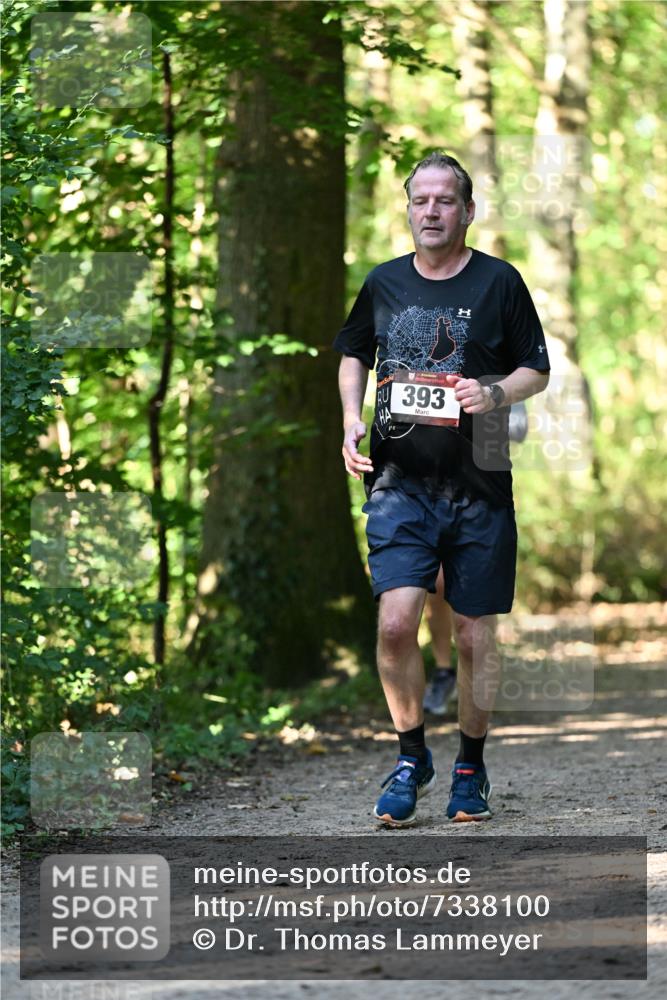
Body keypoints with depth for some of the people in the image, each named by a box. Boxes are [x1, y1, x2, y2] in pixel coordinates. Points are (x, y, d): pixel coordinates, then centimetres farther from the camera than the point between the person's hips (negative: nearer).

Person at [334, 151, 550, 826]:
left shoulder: (499, 282, 0)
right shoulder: (383, 283, 7)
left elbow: (537, 370, 7)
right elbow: (353, 354, 24)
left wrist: (496, 393, -13)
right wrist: (351, 419, 7)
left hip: (479, 489, -1)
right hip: (400, 484, 1)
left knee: (475, 635, 4)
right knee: (395, 621, -15)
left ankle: (470, 768, 23)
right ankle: (411, 757, 6)